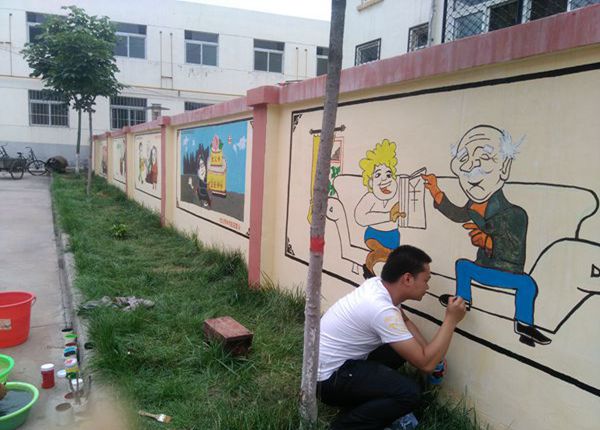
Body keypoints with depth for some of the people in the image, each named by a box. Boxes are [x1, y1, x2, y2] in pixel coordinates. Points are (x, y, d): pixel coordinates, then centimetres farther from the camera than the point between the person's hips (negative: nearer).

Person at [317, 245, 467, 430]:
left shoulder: (376, 284, -3)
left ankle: (361, 399, 16)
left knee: (404, 348, 13)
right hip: (329, 378, -9)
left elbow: (404, 321, 16)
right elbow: (426, 364, -23)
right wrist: (451, 320, -14)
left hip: (326, 361, 9)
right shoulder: (382, 310, -29)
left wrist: (432, 354, 3)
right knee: (410, 392, -21)